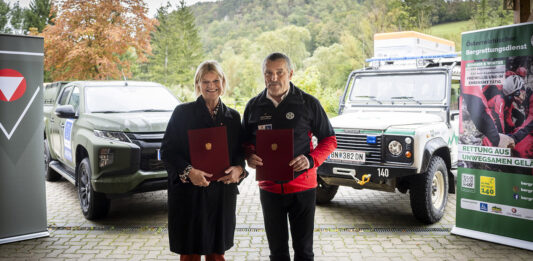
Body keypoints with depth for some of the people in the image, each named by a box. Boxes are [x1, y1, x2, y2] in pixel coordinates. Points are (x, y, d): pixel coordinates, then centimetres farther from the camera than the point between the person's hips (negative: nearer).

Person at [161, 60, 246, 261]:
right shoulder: (182, 112, 0)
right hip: (189, 193, -3)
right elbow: (167, 150, -3)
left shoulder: (233, 117, 10)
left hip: (223, 194, 3)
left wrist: (238, 169, -9)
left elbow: (240, 152, 13)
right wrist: (188, 171, -19)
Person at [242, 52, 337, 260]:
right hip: (269, 187, 2)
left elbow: (329, 140, 0)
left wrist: (311, 160, -17)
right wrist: (250, 156, -9)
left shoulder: (308, 103, -5)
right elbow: (246, 141, 14)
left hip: (302, 186, -2)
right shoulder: (253, 106, 3)